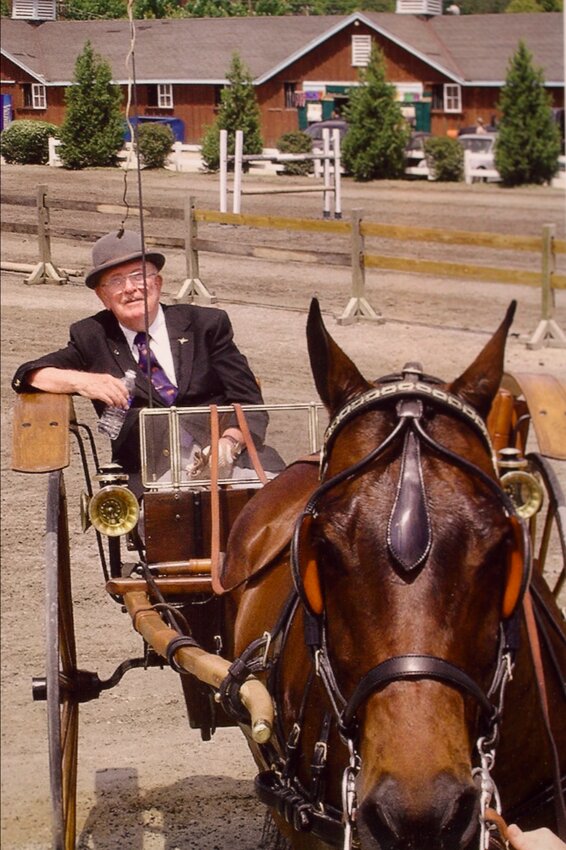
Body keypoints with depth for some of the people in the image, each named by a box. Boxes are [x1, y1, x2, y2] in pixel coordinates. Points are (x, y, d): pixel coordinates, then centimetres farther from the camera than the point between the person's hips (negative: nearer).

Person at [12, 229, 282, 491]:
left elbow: (248, 402, 8)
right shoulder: (93, 337, 16)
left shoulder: (205, 324, 13)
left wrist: (229, 442, -14)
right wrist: (81, 381, -13)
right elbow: (27, 375, 8)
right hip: (147, 473, -1)